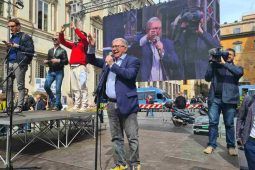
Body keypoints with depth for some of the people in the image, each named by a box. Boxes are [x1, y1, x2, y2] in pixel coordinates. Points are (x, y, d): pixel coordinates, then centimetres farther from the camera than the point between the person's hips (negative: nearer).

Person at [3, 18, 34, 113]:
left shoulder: (25, 37, 3)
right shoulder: (12, 38, 24)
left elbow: (31, 50, -7)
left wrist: (18, 46, -12)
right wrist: (8, 47, 10)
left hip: (19, 63, -7)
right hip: (10, 63, 7)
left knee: (20, 85, -5)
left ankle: (19, 106, -3)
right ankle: (8, 106, 11)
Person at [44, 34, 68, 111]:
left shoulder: (62, 51, 4)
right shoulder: (50, 50, 20)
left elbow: (66, 61, -4)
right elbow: (48, 60, 25)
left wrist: (58, 60, -18)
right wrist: (46, 61, 3)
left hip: (59, 72, -5)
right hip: (51, 71, 5)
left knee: (58, 89, -6)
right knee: (46, 86, -9)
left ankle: (56, 105, 1)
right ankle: (53, 100, 12)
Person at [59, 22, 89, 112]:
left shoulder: (84, 43, 8)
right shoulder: (74, 45, 23)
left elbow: (83, 37, -12)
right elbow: (63, 42, 26)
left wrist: (74, 28, -7)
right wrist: (61, 32, 15)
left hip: (80, 67, -7)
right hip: (73, 67, 7)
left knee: (82, 87, -9)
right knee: (75, 88, 5)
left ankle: (84, 106, -10)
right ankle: (77, 105, 9)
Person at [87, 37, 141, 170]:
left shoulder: (133, 61, -3)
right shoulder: (109, 60, 16)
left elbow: (129, 75, -21)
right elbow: (92, 61, 25)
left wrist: (112, 64, -15)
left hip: (126, 104, -6)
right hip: (111, 105, 6)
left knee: (132, 138, 2)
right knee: (116, 138, 14)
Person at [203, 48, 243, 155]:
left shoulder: (236, 68, 12)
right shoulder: (215, 66, 14)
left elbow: (240, 72, -12)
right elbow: (207, 78, 3)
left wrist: (224, 63, -14)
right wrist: (212, 63, -3)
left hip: (229, 99, 0)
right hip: (214, 99, 1)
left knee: (229, 124, 6)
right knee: (213, 122, 1)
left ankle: (231, 146, 18)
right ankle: (211, 144, 10)